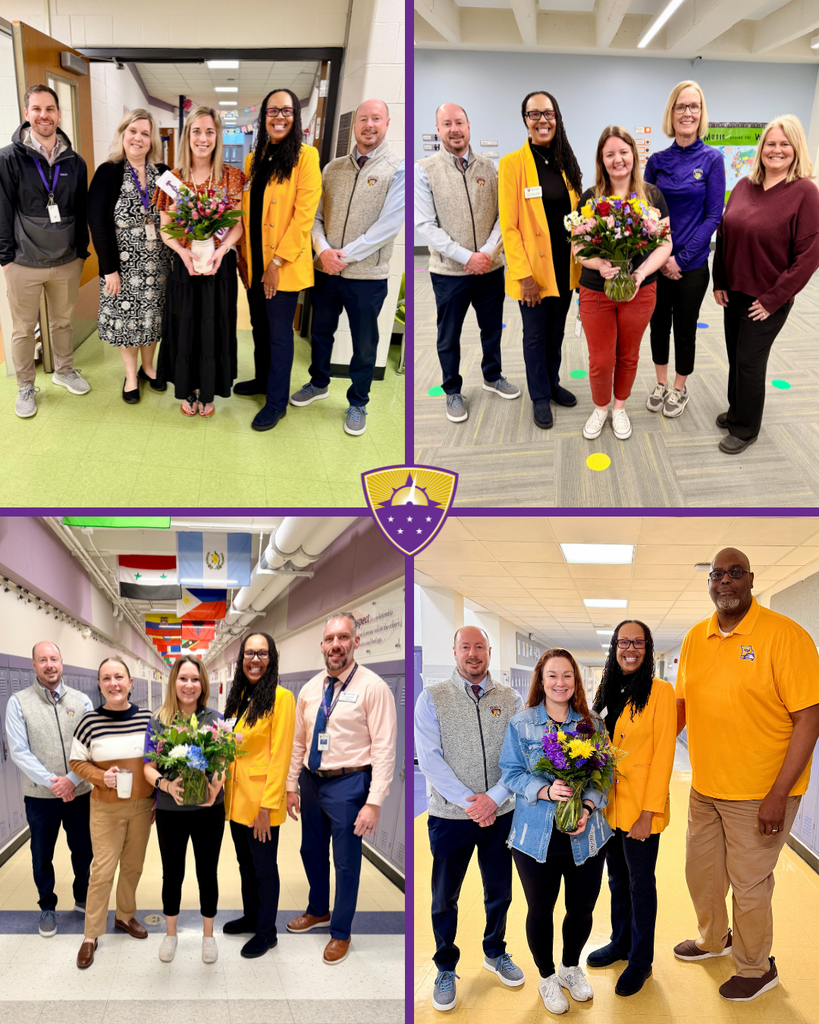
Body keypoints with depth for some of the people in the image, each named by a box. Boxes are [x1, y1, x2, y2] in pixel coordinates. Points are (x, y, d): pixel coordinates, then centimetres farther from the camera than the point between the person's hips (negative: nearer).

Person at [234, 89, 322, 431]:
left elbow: (304, 215, -15)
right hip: (253, 262, 6)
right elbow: (246, 212, 13)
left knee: (279, 334, 2)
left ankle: (277, 403, 14)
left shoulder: (305, 156, -10)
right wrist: (243, 256, 7)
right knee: (260, 326, 19)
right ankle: (263, 379, 38)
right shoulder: (254, 159, 10)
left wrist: (277, 262, -17)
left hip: (284, 265, -6)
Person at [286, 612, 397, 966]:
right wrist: (291, 786, 12)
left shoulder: (372, 687, -15)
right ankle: (318, 911, 47)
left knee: (346, 862, 7)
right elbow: (299, 742, 13)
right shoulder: (310, 689, 5)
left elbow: (384, 749, -17)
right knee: (312, 852, 22)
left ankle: (340, 933, 28)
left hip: (349, 784, -6)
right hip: (312, 781, 6)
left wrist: (374, 802, -21)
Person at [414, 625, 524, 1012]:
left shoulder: (510, 699, 2)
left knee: (500, 892, 17)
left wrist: (493, 798, -15)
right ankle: (446, 968, 28)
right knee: (444, 897, 9)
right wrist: (467, 802, -16)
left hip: (499, 814, 2)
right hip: (450, 816, -2)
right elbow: (429, 758, -11)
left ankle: (495, 952, 40)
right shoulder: (432, 697, -5)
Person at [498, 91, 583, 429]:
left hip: (566, 266, 5)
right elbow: (509, 226, -12)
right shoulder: (512, 163, -11)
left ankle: (553, 383, 36)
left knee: (557, 331, 18)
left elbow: (576, 214, 11)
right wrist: (524, 275, -17)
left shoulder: (565, 161, 6)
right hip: (533, 268, -5)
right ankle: (540, 396, 23)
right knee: (536, 335, 8)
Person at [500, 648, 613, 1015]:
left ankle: (571, 967, 41)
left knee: (582, 909, 13)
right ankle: (547, 977, 35)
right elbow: (511, 774, -4)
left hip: (585, 836, 2)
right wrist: (544, 791, -21)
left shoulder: (592, 723, 2)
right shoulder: (521, 723, -3)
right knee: (540, 911, 12)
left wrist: (588, 806, -15)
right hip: (536, 837, -2)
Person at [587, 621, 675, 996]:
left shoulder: (660, 692, -12)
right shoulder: (609, 692, 8)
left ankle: (640, 960, 21)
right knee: (616, 878, 19)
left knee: (640, 884, 7)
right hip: (609, 804, 6)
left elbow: (663, 754, -14)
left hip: (640, 807, -6)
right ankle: (620, 942, 36)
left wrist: (648, 813, -17)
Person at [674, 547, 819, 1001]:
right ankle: (714, 940, 47)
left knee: (748, 884, 7)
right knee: (701, 873, 20)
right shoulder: (695, 639, 3)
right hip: (705, 788, 6)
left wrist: (778, 795, -20)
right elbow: (682, 703, 16)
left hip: (760, 793, -6)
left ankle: (756, 969, 30)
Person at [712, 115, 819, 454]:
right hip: (734, 292, 5)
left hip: (767, 300, -5)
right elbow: (723, 235, 11)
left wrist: (773, 298, -14)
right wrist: (719, 282, 5)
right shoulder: (744, 186, 3)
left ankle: (745, 429, 18)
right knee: (736, 356, 15)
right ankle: (736, 410, 35)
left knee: (749, 361, 1)